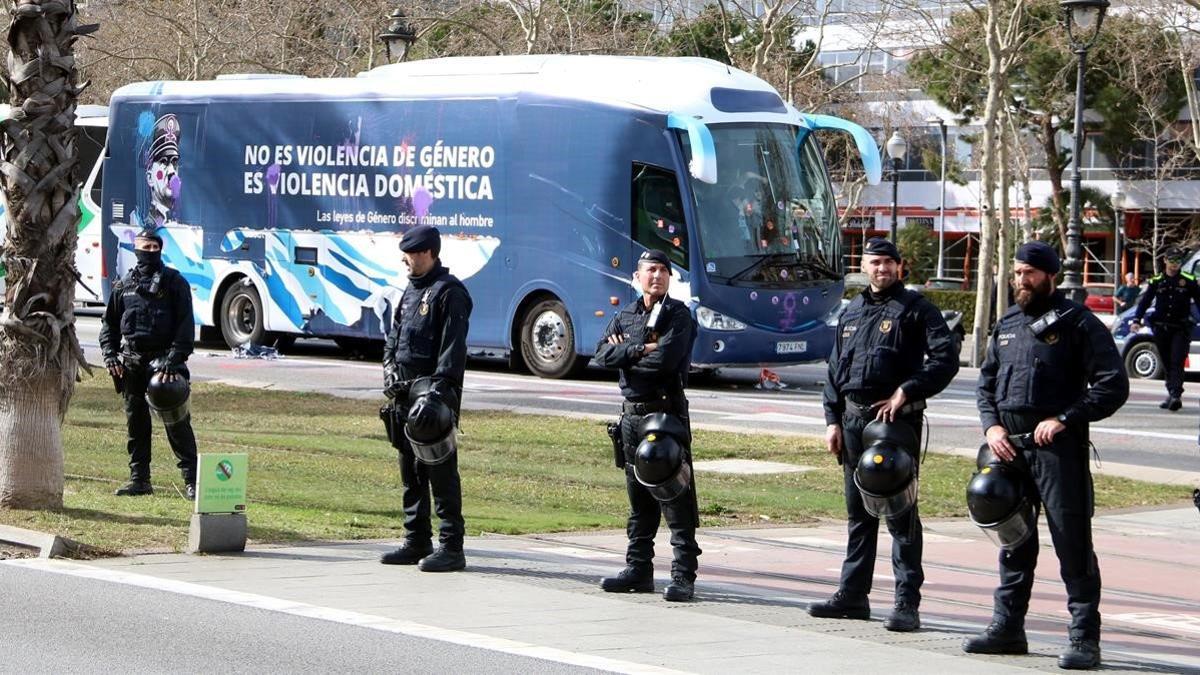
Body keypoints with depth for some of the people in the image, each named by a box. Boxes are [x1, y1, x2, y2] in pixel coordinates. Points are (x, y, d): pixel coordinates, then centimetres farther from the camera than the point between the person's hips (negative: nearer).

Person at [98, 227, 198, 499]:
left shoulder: (175, 282, 1)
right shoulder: (124, 285, 13)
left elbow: (185, 324, -6)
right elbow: (109, 323, 17)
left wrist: (175, 359, -16)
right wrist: (110, 354, 2)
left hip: (164, 362, -4)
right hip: (131, 362, 4)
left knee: (176, 421, -7)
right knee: (136, 422, 7)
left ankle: (191, 480, -6)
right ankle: (139, 479, 14)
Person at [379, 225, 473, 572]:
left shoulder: (449, 292, -11)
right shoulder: (412, 290, 18)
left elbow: (453, 346, -18)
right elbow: (395, 333, 22)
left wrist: (440, 386, -25)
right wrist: (390, 367, 5)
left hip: (435, 394, -10)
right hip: (407, 393, 10)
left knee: (440, 469, -8)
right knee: (411, 469, 13)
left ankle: (451, 547, -6)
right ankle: (417, 542, 21)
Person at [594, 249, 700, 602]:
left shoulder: (679, 315, -4)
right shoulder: (625, 316, 13)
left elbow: (666, 358, -19)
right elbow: (603, 354, -1)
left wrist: (625, 352, -6)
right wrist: (640, 350, -14)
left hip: (667, 412, -6)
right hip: (632, 413, 6)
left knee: (676, 497, -7)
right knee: (639, 499, 12)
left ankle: (683, 576, -7)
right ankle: (638, 569, 19)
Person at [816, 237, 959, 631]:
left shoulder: (915, 309, -2)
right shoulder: (852, 312, 17)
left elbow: (946, 358, -11)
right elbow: (835, 369, 19)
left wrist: (906, 392, -18)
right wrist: (833, 420, 10)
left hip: (896, 420, -6)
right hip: (853, 418, 6)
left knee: (900, 514, -7)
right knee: (858, 513, 13)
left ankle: (907, 602, -6)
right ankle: (852, 595, 20)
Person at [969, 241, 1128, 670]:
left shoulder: (1078, 323, -4)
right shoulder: (1006, 325, 16)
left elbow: (1113, 385, -8)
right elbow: (986, 382, 22)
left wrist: (1064, 419, -15)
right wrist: (991, 425, 4)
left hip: (1058, 447, -7)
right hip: (1009, 447, 7)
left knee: (1073, 543, -6)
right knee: (1013, 540, 14)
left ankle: (1085, 639, -4)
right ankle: (1007, 629, 22)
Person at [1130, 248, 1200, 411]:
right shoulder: (1156, 282, 9)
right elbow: (1144, 302, 6)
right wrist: (1137, 321, -7)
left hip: (1181, 330, -3)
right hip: (1161, 328, 3)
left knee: (1177, 363, -14)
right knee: (1167, 364, 8)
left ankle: (1176, 396, -23)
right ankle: (1172, 395, 17)